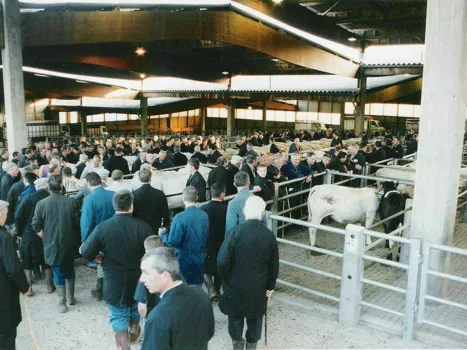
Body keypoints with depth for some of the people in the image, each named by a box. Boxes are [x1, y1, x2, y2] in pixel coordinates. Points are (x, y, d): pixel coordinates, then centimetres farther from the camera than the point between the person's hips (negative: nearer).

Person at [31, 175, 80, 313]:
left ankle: (62, 303, 14)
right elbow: (78, 223, -6)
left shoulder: (41, 203, -11)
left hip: (52, 245, -1)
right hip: (69, 244, 1)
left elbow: (36, 226, -8)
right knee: (69, 270, 21)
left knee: (58, 274, 9)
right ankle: (71, 297, 32)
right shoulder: (71, 202, -11)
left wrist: (46, 238, 7)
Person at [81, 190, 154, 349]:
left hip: (114, 283, -1)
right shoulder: (143, 227, -16)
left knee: (119, 319, 12)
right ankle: (133, 334, 50)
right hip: (138, 281, 2)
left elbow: (86, 253, -8)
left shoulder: (102, 227, -15)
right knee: (135, 312, 28)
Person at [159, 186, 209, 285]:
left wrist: (163, 234, 0)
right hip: (200, 260, 5)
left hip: (184, 260, -4)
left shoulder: (179, 218, -22)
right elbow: (206, 237, 6)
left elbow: (173, 242, -18)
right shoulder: (204, 215, -6)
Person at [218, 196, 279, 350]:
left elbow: (222, 262, -19)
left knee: (236, 315, 20)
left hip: (236, 285, -2)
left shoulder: (236, 232, -21)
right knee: (255, 316, 21)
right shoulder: (269, 235, -11)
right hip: (259, 286, 2)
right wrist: (270, 286, 11)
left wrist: (225, 278, 1)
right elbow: (274, 265, -2)